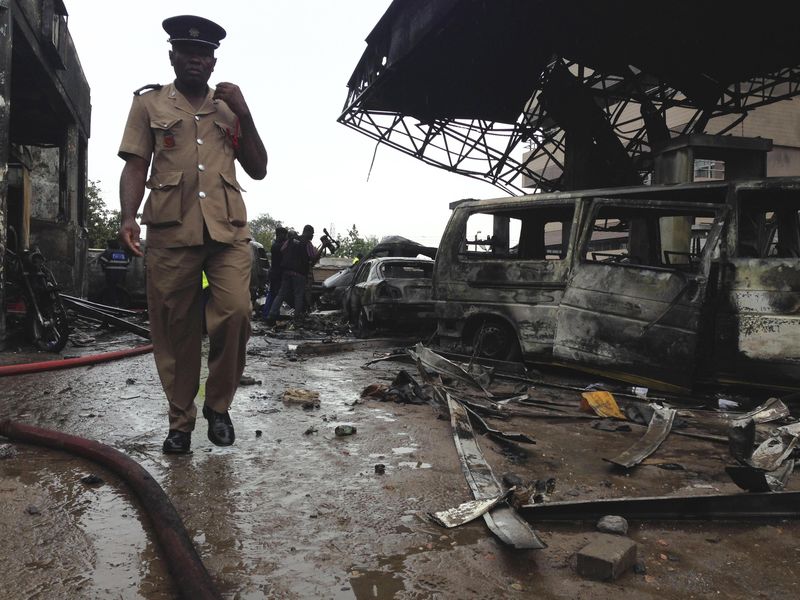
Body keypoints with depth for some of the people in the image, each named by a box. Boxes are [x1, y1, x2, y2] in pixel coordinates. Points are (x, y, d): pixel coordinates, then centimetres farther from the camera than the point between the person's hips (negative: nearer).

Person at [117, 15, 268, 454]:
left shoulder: (229, 108, 20)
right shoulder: (149, 103, 15)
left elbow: (258, 170, 15)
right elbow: (135, 167, 7)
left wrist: (243, 114, 5)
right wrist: (128, 217, -10)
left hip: (228, 229, 1)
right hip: (170, 231, -1)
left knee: (235, 314, -16)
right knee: (175, 331, 1)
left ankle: (218, 406, 6)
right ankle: (180, 421, 17)